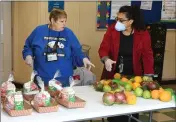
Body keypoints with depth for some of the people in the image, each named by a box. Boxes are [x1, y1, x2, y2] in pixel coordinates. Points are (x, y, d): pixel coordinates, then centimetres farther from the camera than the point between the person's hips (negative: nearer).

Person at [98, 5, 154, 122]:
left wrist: (148, 76, -11)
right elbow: (103, 48, -5)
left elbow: (147, 55, -4)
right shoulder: (112, 29, -5)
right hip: (113, 74, 1)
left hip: (133, 76, 0)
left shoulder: (143, 34, -6)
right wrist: (106, 59, -27)